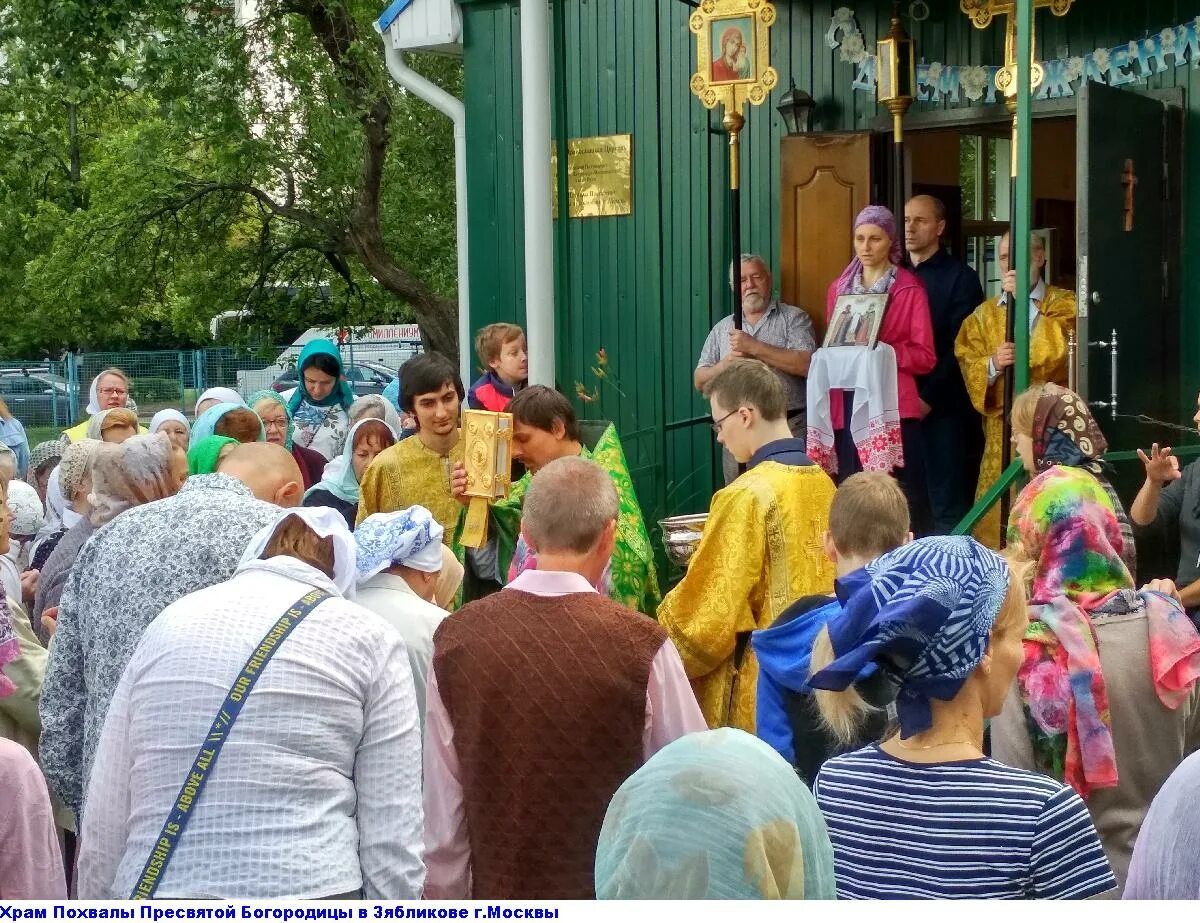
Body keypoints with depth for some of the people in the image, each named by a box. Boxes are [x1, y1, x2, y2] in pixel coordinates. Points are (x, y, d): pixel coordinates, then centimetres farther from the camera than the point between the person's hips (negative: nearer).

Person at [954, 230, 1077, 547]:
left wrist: (1025, 300, -12)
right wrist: (993, 364, -15)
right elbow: (969, 368, 7)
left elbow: (1061, 349, -13)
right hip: (1002, 429, 3)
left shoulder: (1065, 303, 6)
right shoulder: (984, 314, 15)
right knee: (999, 513, -2)